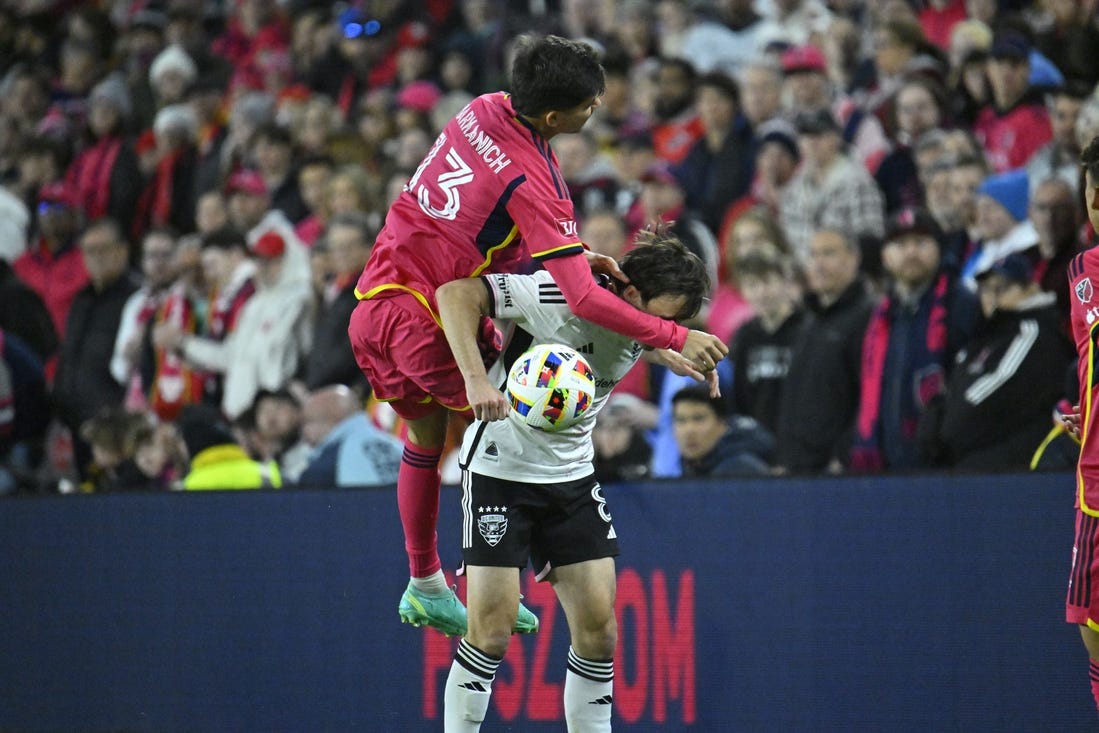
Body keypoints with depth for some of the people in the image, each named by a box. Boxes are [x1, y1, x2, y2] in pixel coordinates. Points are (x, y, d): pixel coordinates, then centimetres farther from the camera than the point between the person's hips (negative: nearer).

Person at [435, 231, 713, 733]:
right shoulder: (561, 296, -24)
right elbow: (455, 292, -27)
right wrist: (476, 378, -38)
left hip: (572, 475, 6)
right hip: (501, 464, -6)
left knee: (599, 625, 0)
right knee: (491, 630, -10)